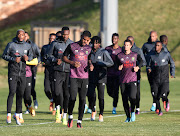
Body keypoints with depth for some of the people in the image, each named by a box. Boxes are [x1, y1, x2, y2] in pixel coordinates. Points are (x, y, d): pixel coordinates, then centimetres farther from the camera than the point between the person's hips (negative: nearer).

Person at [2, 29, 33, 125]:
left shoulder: (27, 46, 7)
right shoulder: (11, 45, -4)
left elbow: (31, 56, 17)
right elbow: (4, 55, 1)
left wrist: (28, 58, -6)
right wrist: (13, 59, -15)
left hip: (22, 72, 4)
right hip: (13, 71, -4)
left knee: (20, 94, 5)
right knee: (12, 92, -13)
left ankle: (17, 115, 16)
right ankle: (9, 114, -10)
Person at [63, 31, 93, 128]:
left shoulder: (89, 49, 9)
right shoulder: (72, 46, -1)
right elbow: (64, 57, 6)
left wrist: (90, 65, 1)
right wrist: (72, 63, -11)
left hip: (84, 77, 3)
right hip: (73, 76, -3)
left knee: (82, 99, 0)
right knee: (72, 98, -10)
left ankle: (79, 121, 7)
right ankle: (70, 116, 14)